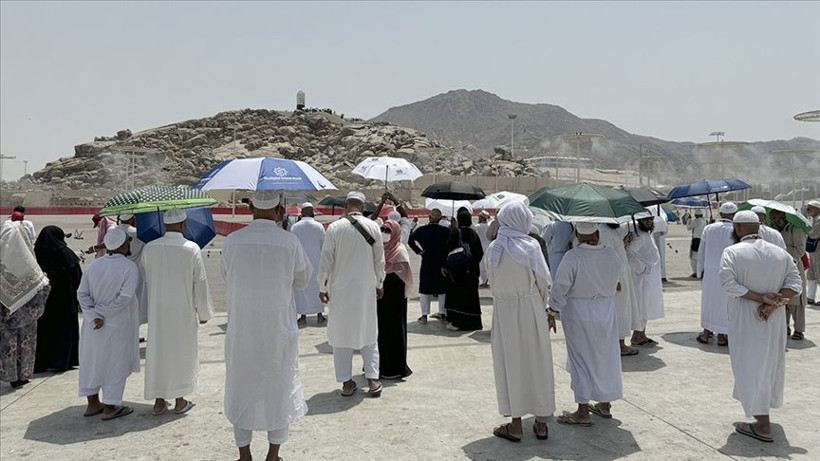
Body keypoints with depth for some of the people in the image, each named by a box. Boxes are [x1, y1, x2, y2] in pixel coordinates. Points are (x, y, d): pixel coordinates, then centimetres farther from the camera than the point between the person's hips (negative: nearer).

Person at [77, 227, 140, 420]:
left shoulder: (94, 265, 2)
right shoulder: (129, 267, -13)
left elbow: (82, 293, -2)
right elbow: (124, 297, -21)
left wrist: (93, 316, -8)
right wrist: (102, 312, -12)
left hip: (93, 325, 6)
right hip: (118, 325, -5)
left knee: (93, 359, 16)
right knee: (115, 362, 5)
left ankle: (93, 403, 28)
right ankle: (110, 407, 12)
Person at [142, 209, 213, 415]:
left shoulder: (149, 248, -3)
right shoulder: (191, 249, -11)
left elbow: (144, 279, 6)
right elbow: (200, 282, -7)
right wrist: (204, 312, 3)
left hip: (157, 310, 3)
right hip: (183, 310, -2)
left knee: (157, 350, 11)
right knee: (182, 351, 9)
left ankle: (159, 401, 18)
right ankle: (180, 401, 18)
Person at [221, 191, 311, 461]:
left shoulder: (232, 241, -8)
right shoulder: (290, 242, -12)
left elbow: (227, 278, 7)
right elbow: (303, 279, 3)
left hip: (241, 330, 1)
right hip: (279, 329, -1)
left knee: (242, 388, 15)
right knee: (279, 388, 14)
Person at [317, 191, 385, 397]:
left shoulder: (334, 228, -9)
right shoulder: (373, 227, -4)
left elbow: (326, 261, -6)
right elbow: (379, 260, 2)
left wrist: (322, 287, 4)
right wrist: (379, 284, 14)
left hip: (340, 289, -1)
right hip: (366, 288, 1)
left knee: (341, 333, 9)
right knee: (368, 333, 12)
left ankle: (347, 382, 13)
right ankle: (373, 380, 11)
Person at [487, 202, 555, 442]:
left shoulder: (493, 249, -3)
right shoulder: (531, 246, -7)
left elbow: (491, 281, 5)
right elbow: (543, 282, -4)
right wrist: (547, 309, 9)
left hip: (504, 310, 0)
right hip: (532, 308, 0)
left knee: (510, 364, 8)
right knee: (537, 362, 11)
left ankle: (515, 425, 13)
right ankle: (541, 423, 20)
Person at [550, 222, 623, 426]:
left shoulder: (572, 257, -19)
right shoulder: (611, 255, -4)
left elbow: (560, 288, -17)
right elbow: (615, 284, 9)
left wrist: (553, 310, -3)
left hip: (579, 315, -5)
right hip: (607, 312, 5)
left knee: (581, 359, 3)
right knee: (606, 357, 16)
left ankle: (583, 412, 9)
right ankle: (605, 405, 30)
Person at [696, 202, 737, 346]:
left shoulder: (708, 229, 1)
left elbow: (701, 253, 5)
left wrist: (700, 272, 14)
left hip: (709, 272, 4)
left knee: (708, 301, 15)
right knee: (724, 302, 6)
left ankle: (706, 334, 21)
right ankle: (721, 336, 13)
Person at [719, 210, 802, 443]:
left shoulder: (732, 252, -11)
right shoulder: (781, 253, 5)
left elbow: (729, 284, -21)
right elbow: (794, 284, -3)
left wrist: (760, 297, -18)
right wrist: (773, 303, -14)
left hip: (745, 319, -5)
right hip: (774, 319, 6)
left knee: (750, 366, 0)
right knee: (771, 362, 20)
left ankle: (762, 425, 0)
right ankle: (763, 411, 37)